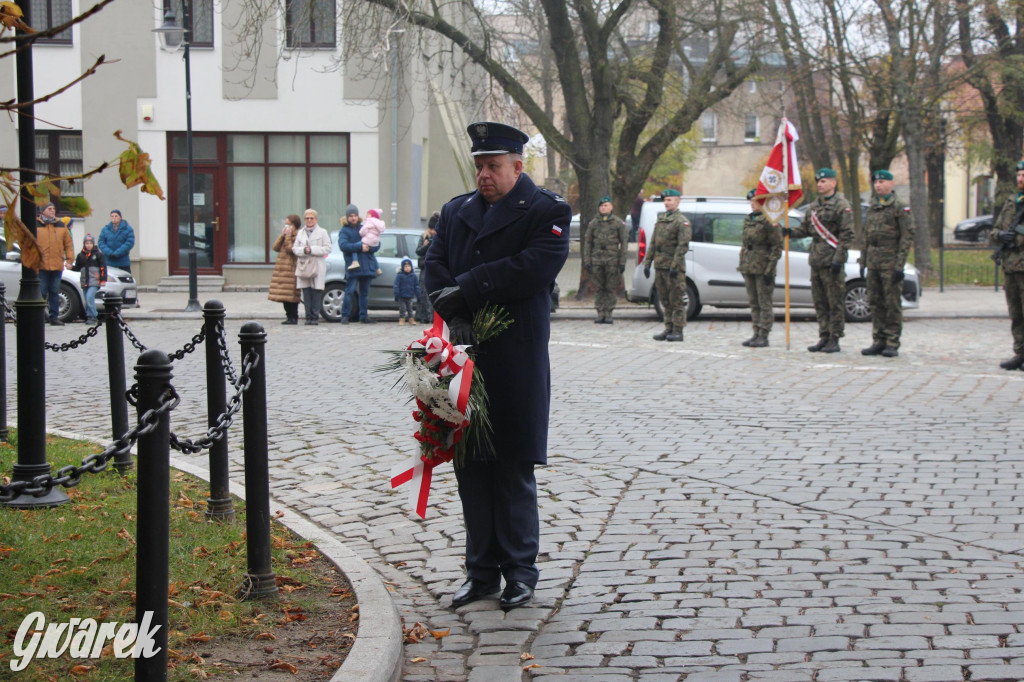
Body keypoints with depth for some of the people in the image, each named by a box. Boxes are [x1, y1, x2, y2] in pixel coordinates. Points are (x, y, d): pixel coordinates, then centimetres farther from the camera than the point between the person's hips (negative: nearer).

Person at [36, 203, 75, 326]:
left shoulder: (61, 225, 12)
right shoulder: (35, 225, 2)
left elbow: (68, 244, 12)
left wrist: (69, 260, 4)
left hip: (57, 266, 3)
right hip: (41, 266, -3)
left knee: (55, 292, 8)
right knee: (41, 292, -2)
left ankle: (54, 317, 14)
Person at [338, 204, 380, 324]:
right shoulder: (344, 231, 3)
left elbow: (377, 244, 10)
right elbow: (343, 245, -15)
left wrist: (369, 248, -11)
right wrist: (360, 247, -20)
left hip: (366, 267, 5)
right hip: (353, 266, -5)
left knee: (364, 292, 10)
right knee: (350, 291, -12)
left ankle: (363, 316, 16)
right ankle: (345, 316, -9)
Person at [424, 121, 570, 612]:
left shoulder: (548, 213, -1)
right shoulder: (456, 212, 15)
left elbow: (534, 268, -16)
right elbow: (435, 267, 6)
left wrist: (467, 289, -16)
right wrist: (456, 316, -12)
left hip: (518, 363, -5)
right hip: (467, 356, 5)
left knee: (514, 467, 0)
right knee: (471, 465, 8)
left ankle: (520, 572, 11)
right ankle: (482, 571, 17)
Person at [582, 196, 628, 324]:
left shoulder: (618, 223, 5)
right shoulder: (593, 223, 11)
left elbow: (624, 242, 3)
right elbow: (587, 243, 11)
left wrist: (622, 262, -4)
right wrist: (587, 261, 3)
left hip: (612, 260, -2)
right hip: (597, 259, 2)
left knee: (611, 289, -1)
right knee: (598, 288, 1)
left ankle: (608, 315, 4)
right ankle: (600, 314, 6)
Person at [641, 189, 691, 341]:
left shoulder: (682, 222, -7)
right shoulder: (660, 219, 17)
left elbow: (683, 246, -15)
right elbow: (653, 243, 18)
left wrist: (675, 266, -21)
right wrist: (647, 263, 12)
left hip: (674, 266, -8)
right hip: (660, 266, 8)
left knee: (677, 300, -4)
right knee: (666, 300, 11)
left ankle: (678, 331, -2)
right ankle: (669, 330, 16)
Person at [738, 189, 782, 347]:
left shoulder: (769, 220, -9)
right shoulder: (748, 219, 14)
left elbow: (777, 246, -11)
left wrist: (770, 269, -15)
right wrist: (742, 265, 17)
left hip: (763, 268, -8)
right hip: (749, 268, 8)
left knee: (764, 303, -3)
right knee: (754, 303, 10)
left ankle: (764, 336, -1)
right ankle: (756, 334, 16)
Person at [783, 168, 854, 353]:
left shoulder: (842, 206, -6)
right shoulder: (815, 206, 17)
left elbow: (847, 235, -11)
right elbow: (807, 228, 22)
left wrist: (838, 259, -17)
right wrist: (791, 232, 2)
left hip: (832, 261, -8)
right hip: (816, 260, 8)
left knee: (835, 302, -3)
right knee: (820, 303, 10)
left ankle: (834, 340, 1)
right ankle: (824, 337, 16)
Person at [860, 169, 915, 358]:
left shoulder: (900, 208, -4)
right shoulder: (872, 208, 17)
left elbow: (907, 237, -9)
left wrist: (899, 264, -15)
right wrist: (863, 262, 16)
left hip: (890, 263, -7)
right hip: (873, 263, 7)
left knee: (892, 304, -4)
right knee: (875, 303, 6)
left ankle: (892, 343, -1)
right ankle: (878, 341, 12)